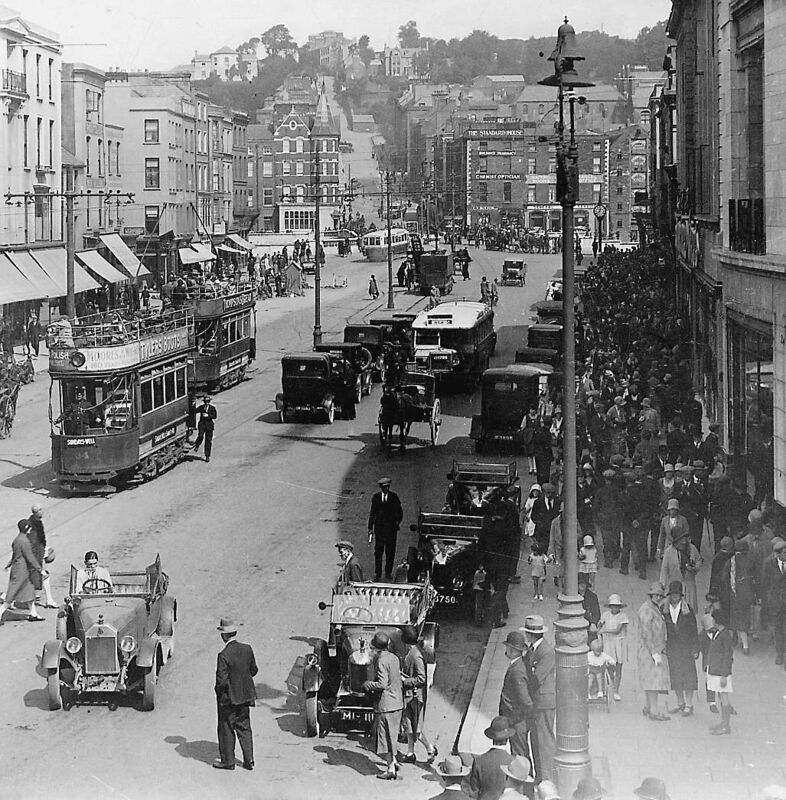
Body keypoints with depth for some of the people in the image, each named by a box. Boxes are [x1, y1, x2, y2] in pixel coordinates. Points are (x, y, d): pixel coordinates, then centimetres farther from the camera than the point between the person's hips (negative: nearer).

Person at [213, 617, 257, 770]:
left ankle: (228, 761, 19)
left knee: (226, 729, 9)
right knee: (244, 727, 16)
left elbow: (222, 680, -23)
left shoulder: (224, 655, -24)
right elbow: (254, 670, 6)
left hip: (228, 697, -6)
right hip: (245, 695, 6)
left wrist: (219, 690, -3)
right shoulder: (247, 649, -5)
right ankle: (249, 760, 17)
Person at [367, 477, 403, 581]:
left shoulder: (394, 496, 2)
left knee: (390, 551, 3)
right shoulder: (376, 496, 4)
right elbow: (372, 513, 7)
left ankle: (388, 572, 13)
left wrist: (397, 522, 0)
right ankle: (377, 573, 2)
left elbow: (399, 511, 11)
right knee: (378, 550, -1)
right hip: (379, 527, 0)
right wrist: (370, 528, 5)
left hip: (391, 527, 0)